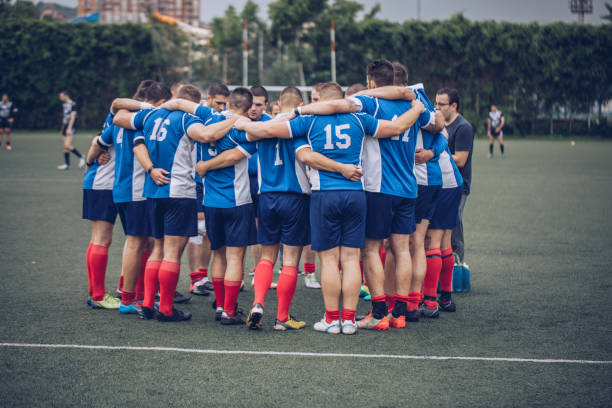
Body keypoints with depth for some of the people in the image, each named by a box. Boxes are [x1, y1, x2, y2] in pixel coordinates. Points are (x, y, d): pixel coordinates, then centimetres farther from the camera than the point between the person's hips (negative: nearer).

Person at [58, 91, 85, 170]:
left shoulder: (72, 104, -9)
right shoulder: (64, 105, 16)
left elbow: (73, 117, -15)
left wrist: (69, 128, -20)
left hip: (70, 129, -8)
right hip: (65, 128, 8)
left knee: (67, 145, -19)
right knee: (65, 147, 6)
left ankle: (81, 157, -6)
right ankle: (67, 164, 10)